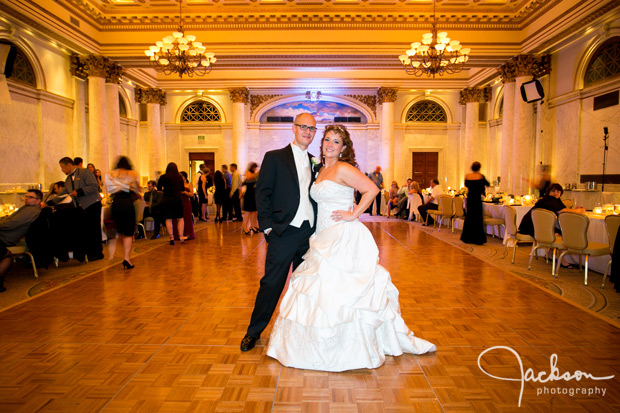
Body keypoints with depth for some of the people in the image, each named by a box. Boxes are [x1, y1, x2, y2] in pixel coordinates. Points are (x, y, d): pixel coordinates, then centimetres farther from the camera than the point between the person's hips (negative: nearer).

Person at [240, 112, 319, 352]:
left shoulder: (314, 163, 14)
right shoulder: (274, 158, 0)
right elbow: (262, 193, -5)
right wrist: (267, 226, -12)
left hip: (309, 233, 5)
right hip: (283, 233, -5)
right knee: (272, 283, 1)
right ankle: (254, 331, 18)